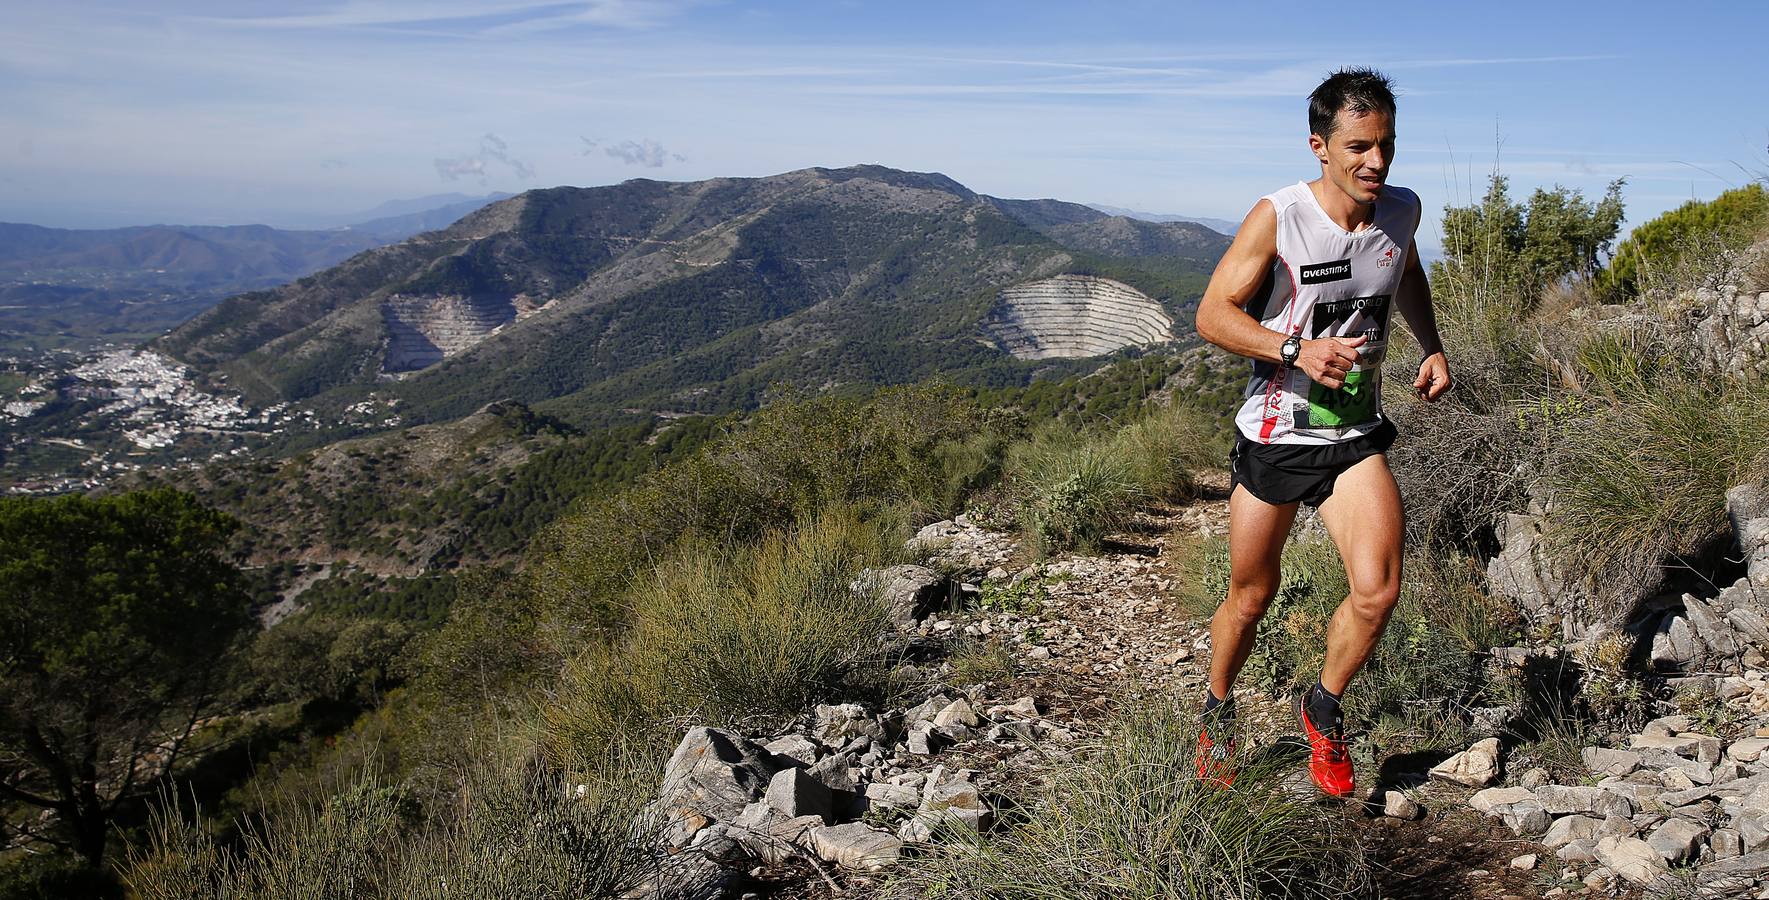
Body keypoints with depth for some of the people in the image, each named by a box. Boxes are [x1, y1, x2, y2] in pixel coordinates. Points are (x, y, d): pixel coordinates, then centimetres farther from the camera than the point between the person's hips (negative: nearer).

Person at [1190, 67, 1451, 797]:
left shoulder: (1402, 210, -1)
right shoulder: (1277, 216, -17)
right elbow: (1213, 314, -17)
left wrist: (1432, 348, 9)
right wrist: (1297, 349, -31)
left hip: (1356, 437, 3)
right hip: (1273, 436, -3)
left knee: (1378, 592, -15)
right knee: (1251, 599, 11)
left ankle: (1323, 708, 15)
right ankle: (1218, 712, 39)